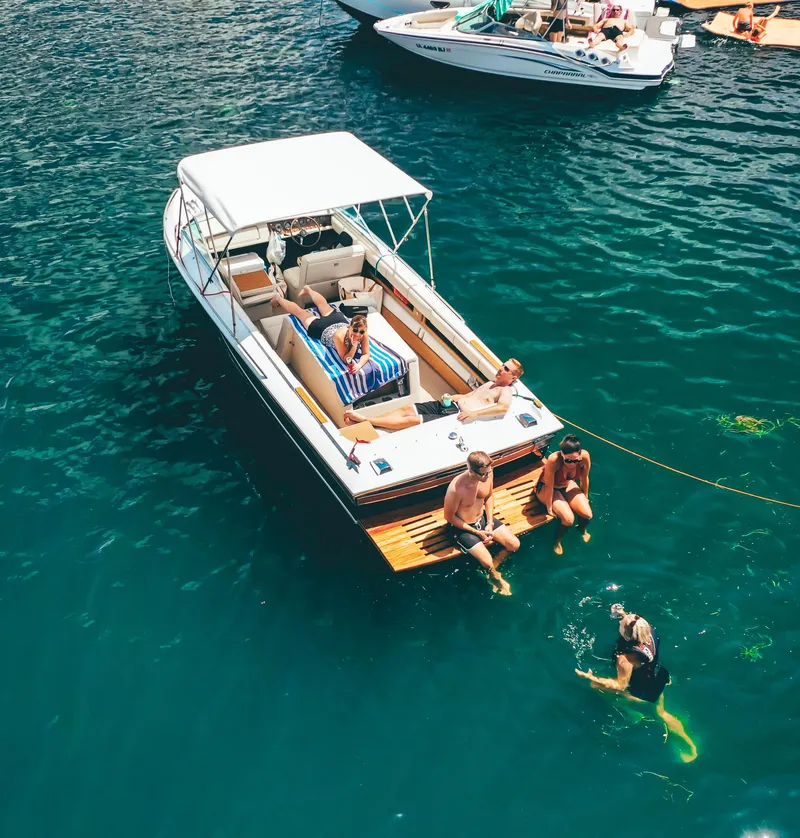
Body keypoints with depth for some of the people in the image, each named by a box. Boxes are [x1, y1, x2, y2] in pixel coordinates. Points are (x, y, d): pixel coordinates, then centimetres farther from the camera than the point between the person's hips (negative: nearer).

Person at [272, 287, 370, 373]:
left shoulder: (364, 335, -38)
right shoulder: (339, 336, -48)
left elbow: (366, 354, -29)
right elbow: (346, 360, -39)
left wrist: (359, 365, -49)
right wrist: (355, 346, -55)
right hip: (321, 327, -4)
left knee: (323, 304, 36)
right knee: (299, 311, 24)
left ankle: (308, 290, 64)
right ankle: (278, 299, 50)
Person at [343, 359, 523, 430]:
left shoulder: (505, 391, -3)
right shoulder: (490, 383, 25)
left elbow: (503, 408, -25)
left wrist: (474, 413, -35)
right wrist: (450, 397, 13)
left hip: (456, 415, -9)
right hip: (450, 405, 9)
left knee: (411, 420, -18)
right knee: (407, 409, -6)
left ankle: (364, 420, -22)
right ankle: (362, 421, -14)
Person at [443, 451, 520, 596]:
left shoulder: (488, 473, -18)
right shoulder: (456, 488, -35)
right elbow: (449, 517, -19)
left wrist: (490, 523, -4)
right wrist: (476, 532, -16)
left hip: (483, 518, 6)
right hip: (462, 527, -6)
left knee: (514, 545, -2)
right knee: (487, 561, -17)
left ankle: (492, 568, 22)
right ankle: (495, 577, 19)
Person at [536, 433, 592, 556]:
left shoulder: (585, 456, -29)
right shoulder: (554, 460, -41)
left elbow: (584, 478, -9)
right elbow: (549, 486, -27)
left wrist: (585, 498, 6)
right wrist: (549, 508, -16)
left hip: (568, 485, 4)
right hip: (547, 487, -4)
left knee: (587, 514, -12)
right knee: (568, 519, -23)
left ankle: (582, 530, 27)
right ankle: (557, 541, 11)